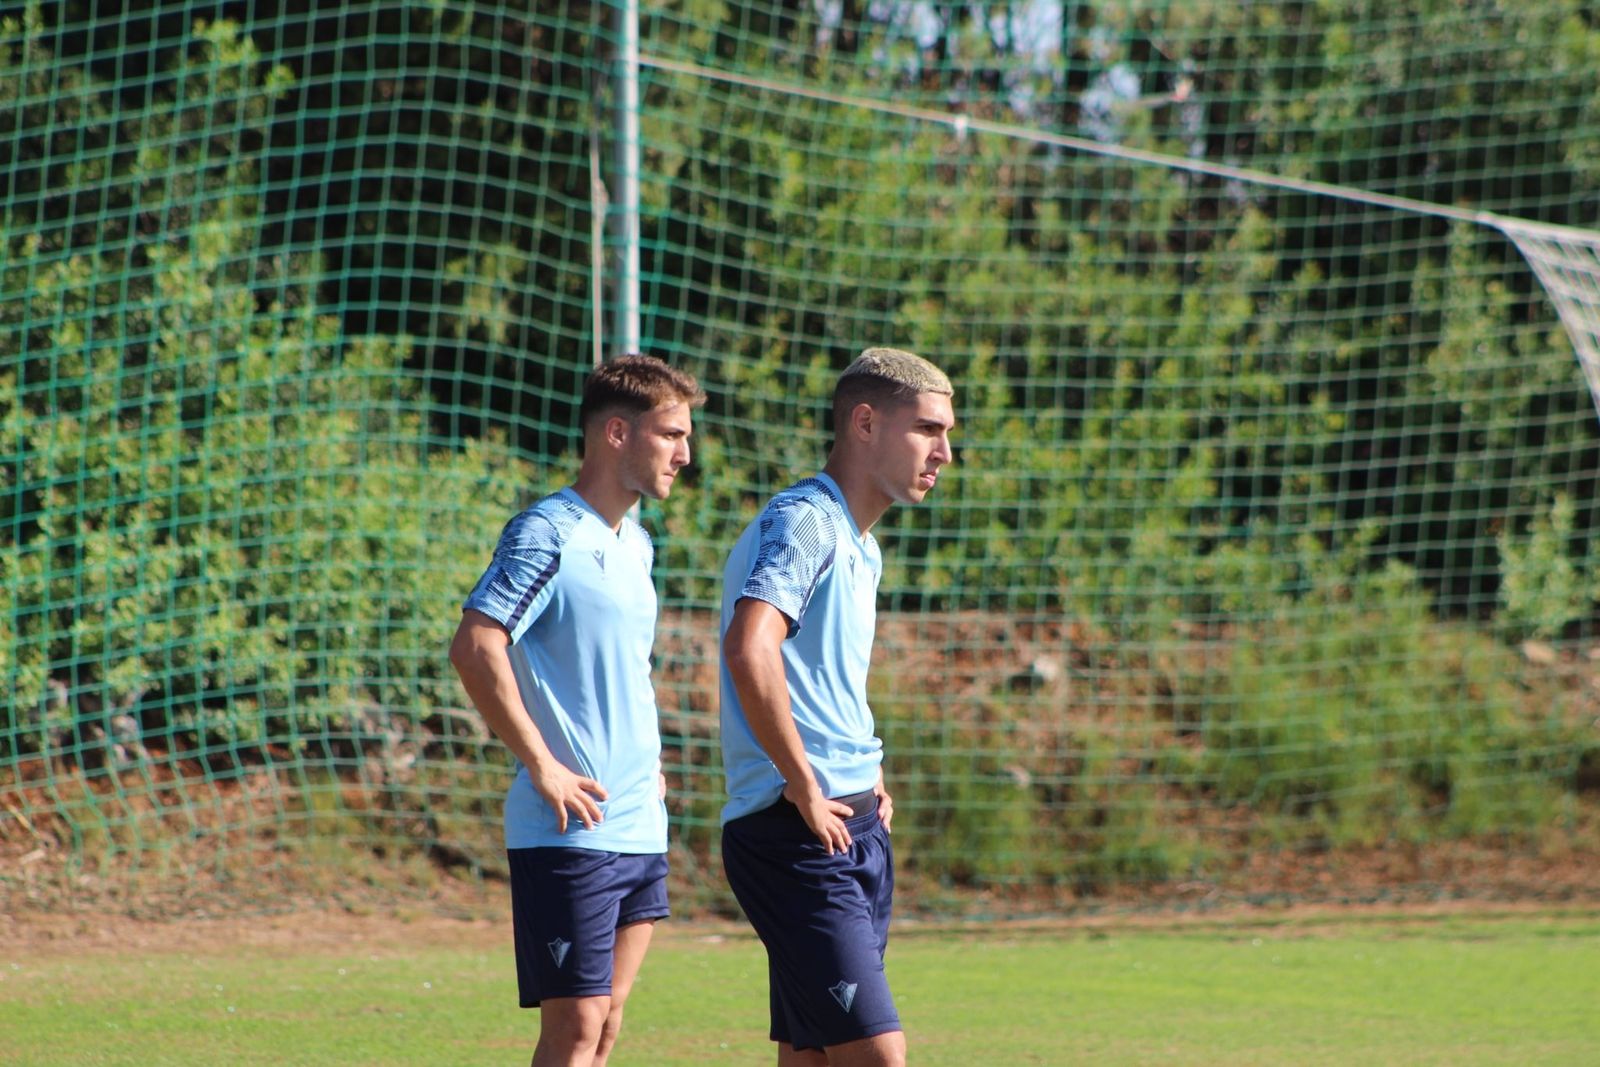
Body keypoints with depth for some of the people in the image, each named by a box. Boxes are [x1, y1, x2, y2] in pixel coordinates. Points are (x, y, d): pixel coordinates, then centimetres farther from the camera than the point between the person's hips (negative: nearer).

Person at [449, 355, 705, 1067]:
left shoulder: (636, 545, 17)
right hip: (571, 834, -9)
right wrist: (542, 766, -20)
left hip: (641, 831, 9)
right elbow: (475, 647, -21)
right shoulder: (548, 533, -11)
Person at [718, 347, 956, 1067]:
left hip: (854, 828, 10)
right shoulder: (802, 522, -12)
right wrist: (805, 787, -22)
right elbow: (750, 649, -29)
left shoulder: (861, 548, 19)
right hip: (798, 838, -10)